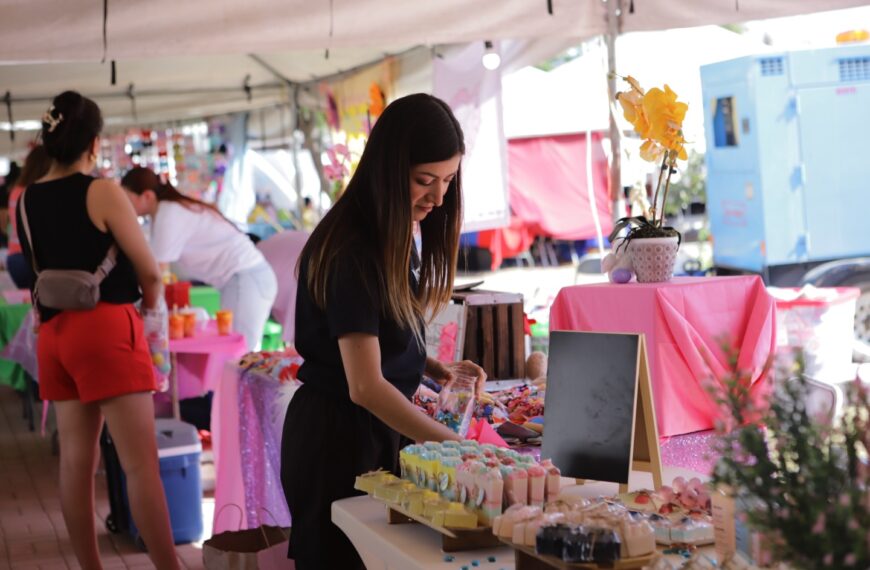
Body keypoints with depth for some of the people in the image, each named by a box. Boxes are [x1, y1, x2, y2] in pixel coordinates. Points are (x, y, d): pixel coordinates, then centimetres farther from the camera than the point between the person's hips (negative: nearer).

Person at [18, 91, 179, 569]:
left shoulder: (24, 202, 10)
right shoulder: (103, 192, -8)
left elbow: (45, 266, 15)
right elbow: (150, 272, -5)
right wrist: (150, 302, 13)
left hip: (54, 332, 7)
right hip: (105, 327, -7)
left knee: (76, 460, 10)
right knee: (142, 462, -6)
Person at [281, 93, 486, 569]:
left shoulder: (396, 235, 5)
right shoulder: (351, 252, -24)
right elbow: (365, 386, -28)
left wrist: (434, 368, -1)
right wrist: (458, 446, -32)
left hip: (380, 430, 9)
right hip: (339, 439, -9)